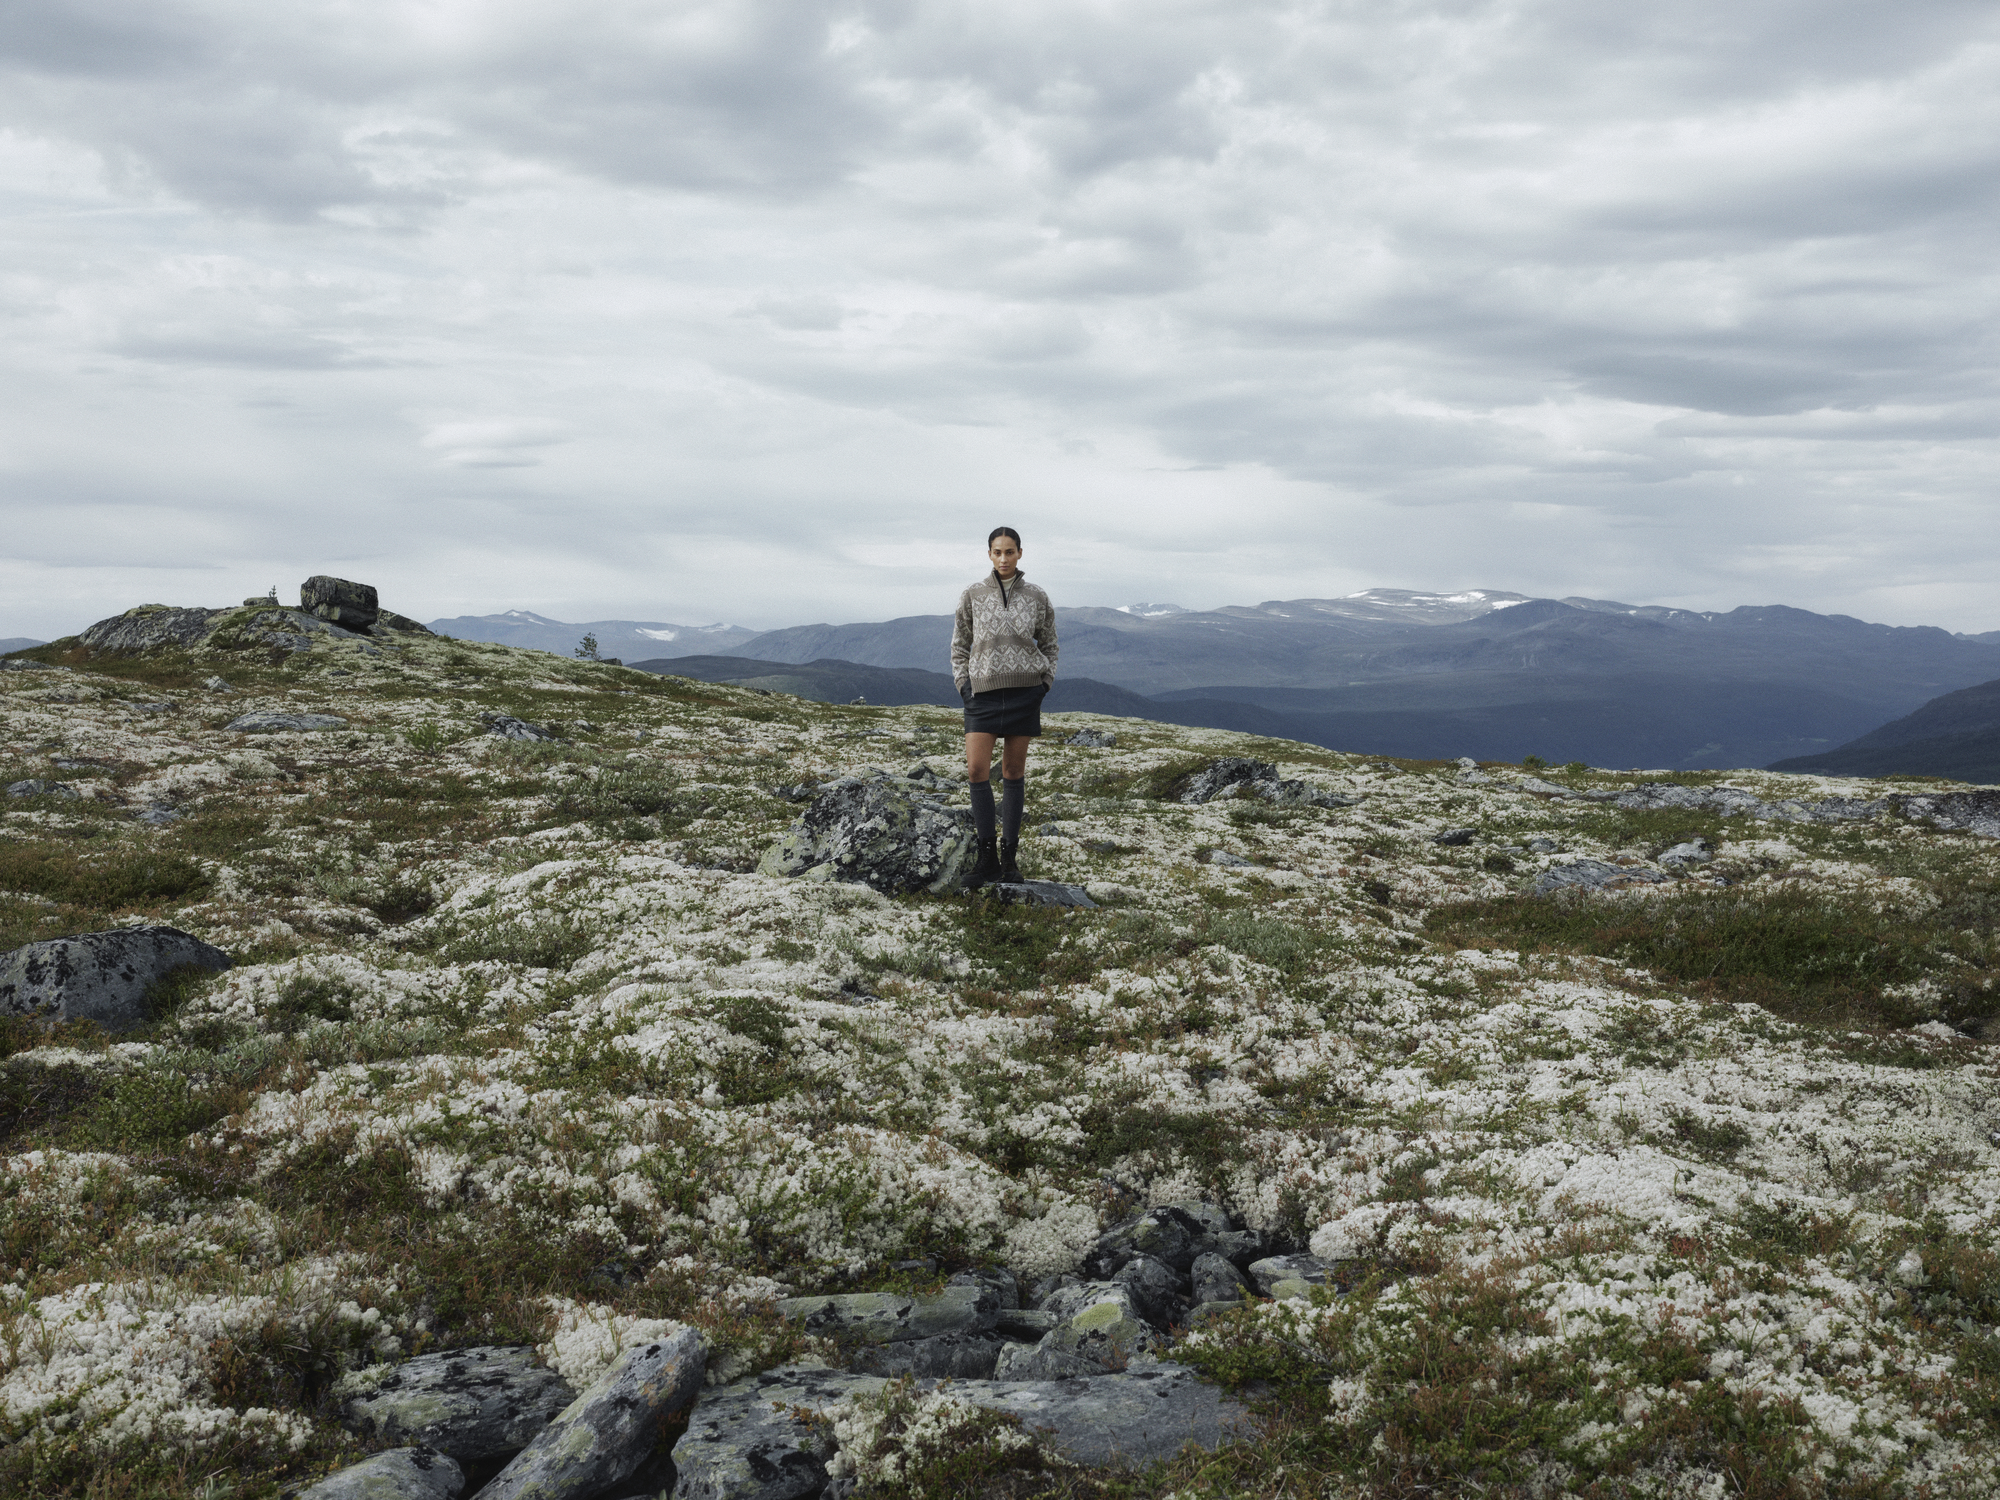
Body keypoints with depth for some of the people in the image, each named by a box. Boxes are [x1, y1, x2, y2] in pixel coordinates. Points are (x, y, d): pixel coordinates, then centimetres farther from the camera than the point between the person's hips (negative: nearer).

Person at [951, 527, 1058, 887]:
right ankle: (987, 855, -2)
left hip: (1024, 692, 0)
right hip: (983, 691, 0)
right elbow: (959, 646, 11)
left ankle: (1009, 855, 10)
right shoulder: (972, 596, 3)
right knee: (976, 771, -10)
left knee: (1013, 772, 4)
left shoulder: (1036, 598, 4)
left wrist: (1044, 684, 2)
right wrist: (963, 685, -1)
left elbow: (1048, 645, 14)